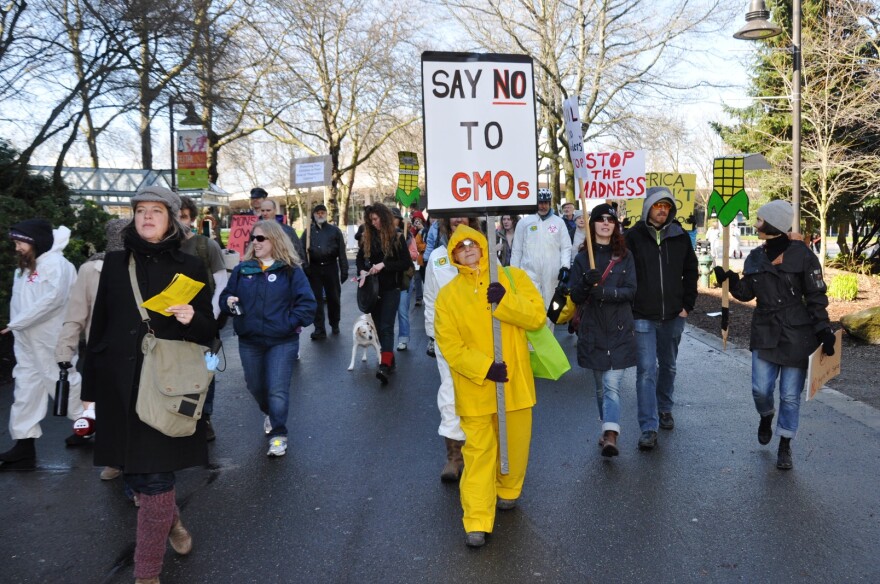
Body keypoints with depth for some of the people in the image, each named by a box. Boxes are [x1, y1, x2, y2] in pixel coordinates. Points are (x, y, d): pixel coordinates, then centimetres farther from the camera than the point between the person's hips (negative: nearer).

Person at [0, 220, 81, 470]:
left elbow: (52, 298, -25)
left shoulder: (55, 264, -13)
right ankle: (24, 447, 11)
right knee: (25, 390, 7)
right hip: (26, 341, 9)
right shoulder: (25, 267, 17)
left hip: (51, 341, -8)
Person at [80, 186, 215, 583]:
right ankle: (171, 521, 40)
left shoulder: (189, 267, 2)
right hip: (120, 383, 3)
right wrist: (91, 386, 6)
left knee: (155, 477, -4)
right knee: (132, 470, 11)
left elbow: (208, 331, 5)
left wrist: (192, 319, -18)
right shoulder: (115, 263, 7)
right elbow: (99, 325, 8)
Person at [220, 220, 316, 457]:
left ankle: (278, 435, 8)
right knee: (255, 386, 18)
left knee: (278, 390, -6)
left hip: (282, 342, -4)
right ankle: (270, 414, 47)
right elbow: (225, 296, 11)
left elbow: (307, 303, -9)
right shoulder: (242, 270, 6)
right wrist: (228, 302, -11)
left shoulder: (291, 271, -5)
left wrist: (289, 323, -16)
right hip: (249, 342, 4)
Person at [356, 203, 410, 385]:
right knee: (378, 326, 10)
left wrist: (384, 265, -21)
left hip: (391, 288, -5)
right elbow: (360, 259, 10)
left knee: (386, 327, -12)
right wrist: (362, 271, -12)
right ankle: (390, 359, 24)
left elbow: (406, 262, -10)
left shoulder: (397, 238, -6)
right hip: (373, 288, 5)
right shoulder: (366, 237, 5)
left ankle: (385, 365, -21)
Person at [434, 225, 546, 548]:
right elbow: (449, 344, -9)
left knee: (516, 444, 17)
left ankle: (507, 491, 43)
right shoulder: (448, 295, -3)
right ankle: (477, 522, 3)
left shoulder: (513, 278, 0)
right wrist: (484, 367, -21)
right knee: (479, 452, -2)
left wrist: (505, 301, -24)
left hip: (515, 383, 2)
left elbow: (537, 316, -8)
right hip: (475, 387, -2)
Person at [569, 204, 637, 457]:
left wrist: (604, 291, -21)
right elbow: (575, 297, -1)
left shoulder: (625, 256, 4)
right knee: (601, 386, 11)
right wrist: (586, 283, -23)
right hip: (593, 331, 2)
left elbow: (631, 291, -5)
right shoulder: (582, 258, 4)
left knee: (612, 385, -11)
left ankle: (610, 436, -19)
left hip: (621, 331, -1)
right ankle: (609, 431, 24)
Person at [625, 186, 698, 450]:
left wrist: (687, 305, 4)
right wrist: (629, 308, -8)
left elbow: (691, 272, 12)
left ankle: (664, 408, 40)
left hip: (673, 316, 4)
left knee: (668, 366, 18)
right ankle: (649, 428, -6)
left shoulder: (681, 237, 4)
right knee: (647, 371, -7)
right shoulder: (633, 237, -5)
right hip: (643, 317, -3)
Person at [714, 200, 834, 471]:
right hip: (765, 333, 3)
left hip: (796, 335, -3)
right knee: (761, 389, 1)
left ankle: (784, 447, 19)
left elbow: (816, 296, -5)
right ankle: (766, 417, 36)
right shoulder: (756, 257, 5)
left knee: (790, 395, 4)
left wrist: (823, 330, -10)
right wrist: (730, 279, -8)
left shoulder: (802, 255, -9)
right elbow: (746, 293, 10)